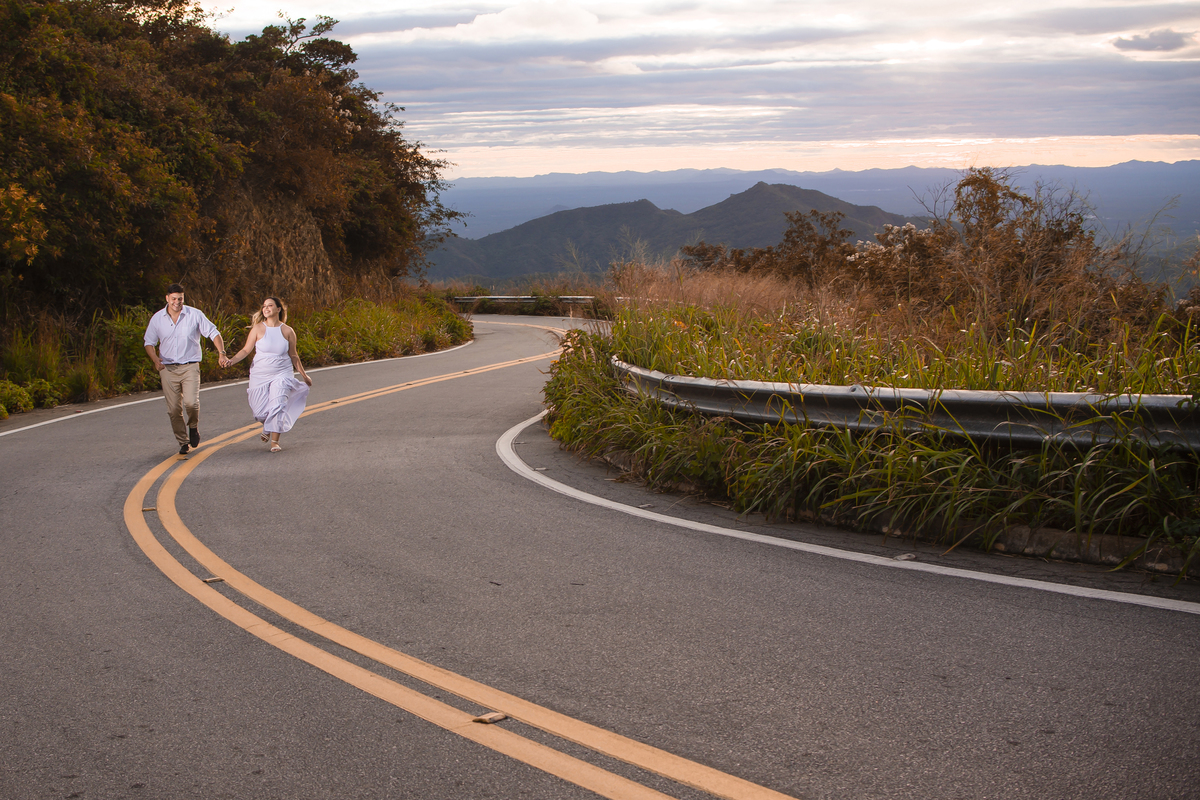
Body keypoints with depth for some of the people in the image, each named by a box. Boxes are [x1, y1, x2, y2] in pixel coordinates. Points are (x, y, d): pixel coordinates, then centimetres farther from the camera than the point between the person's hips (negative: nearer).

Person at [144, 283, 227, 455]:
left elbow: (213, 333, 3)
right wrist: (155, 359, -9)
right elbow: (149, 342, 11)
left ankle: (193, 427, 12)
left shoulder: (195, 315, -1)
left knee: (191, 402, -19)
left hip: (190, 366, -2)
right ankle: (183, 442, 15)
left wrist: (221, 352, -11)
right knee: (174, 409, 0)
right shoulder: (157, 318, 5)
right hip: (167, 368, 2)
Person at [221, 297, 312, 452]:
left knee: (277, 406, -17)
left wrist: (304, 375, 17)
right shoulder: (258, 329, -3)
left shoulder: (288, 332, 0)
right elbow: (246, 350, -2)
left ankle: (275, 441, -8)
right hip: (260, 374, 0)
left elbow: (293, 356, 11)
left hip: (281, 374, 0)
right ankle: (268, 428, 38)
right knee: (261, 411, 3)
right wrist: (231, 360, -19)